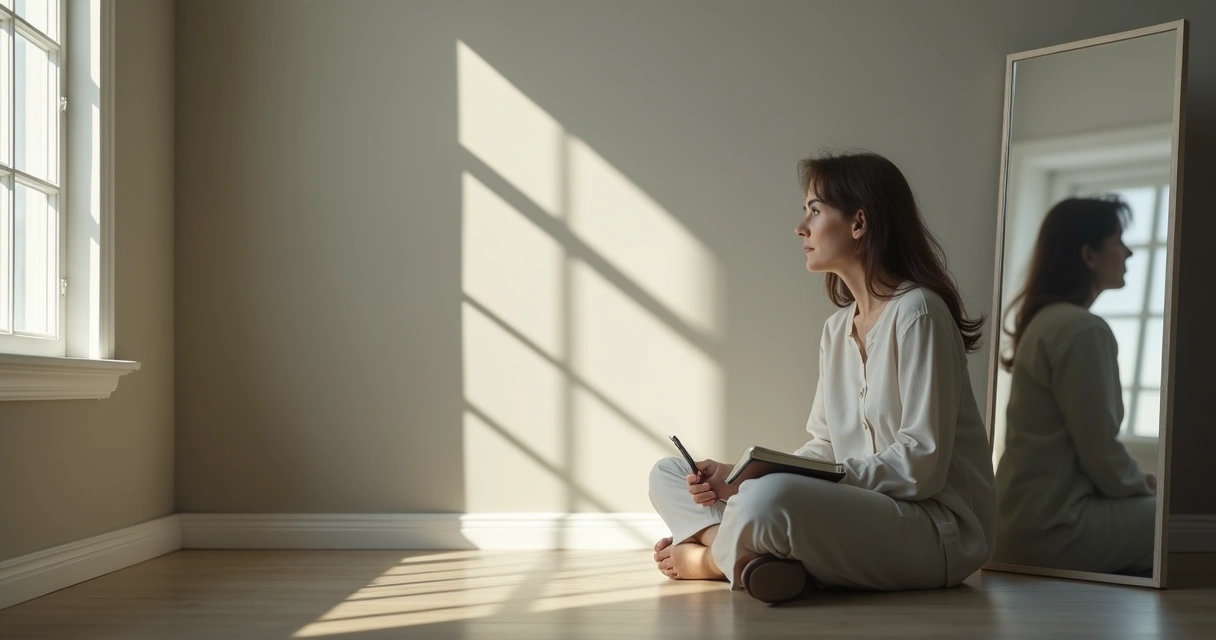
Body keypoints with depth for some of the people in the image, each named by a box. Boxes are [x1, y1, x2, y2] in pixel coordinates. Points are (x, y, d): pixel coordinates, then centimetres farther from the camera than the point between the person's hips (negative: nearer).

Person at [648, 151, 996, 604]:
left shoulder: (916, 313, -13)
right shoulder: (836, 329, 12)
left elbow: (921, 467, -19)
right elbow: (824, 449, 10)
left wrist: (768, 481, -22)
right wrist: (739, 477, -8)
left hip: (936, 531, -8)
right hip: (861, 511, 8)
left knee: (769, 499, -37)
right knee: (669, 475, 6)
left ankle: (710, 556, -6)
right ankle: (754, 557, -19)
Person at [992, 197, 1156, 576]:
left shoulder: (1047, 319, 10)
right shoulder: (1083, 329, -17)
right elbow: (1099, 452, -16)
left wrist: (1137, 481, 10)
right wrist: (1144, 484, 2)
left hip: (1030, 515, 9)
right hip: (1054, 526, -9)